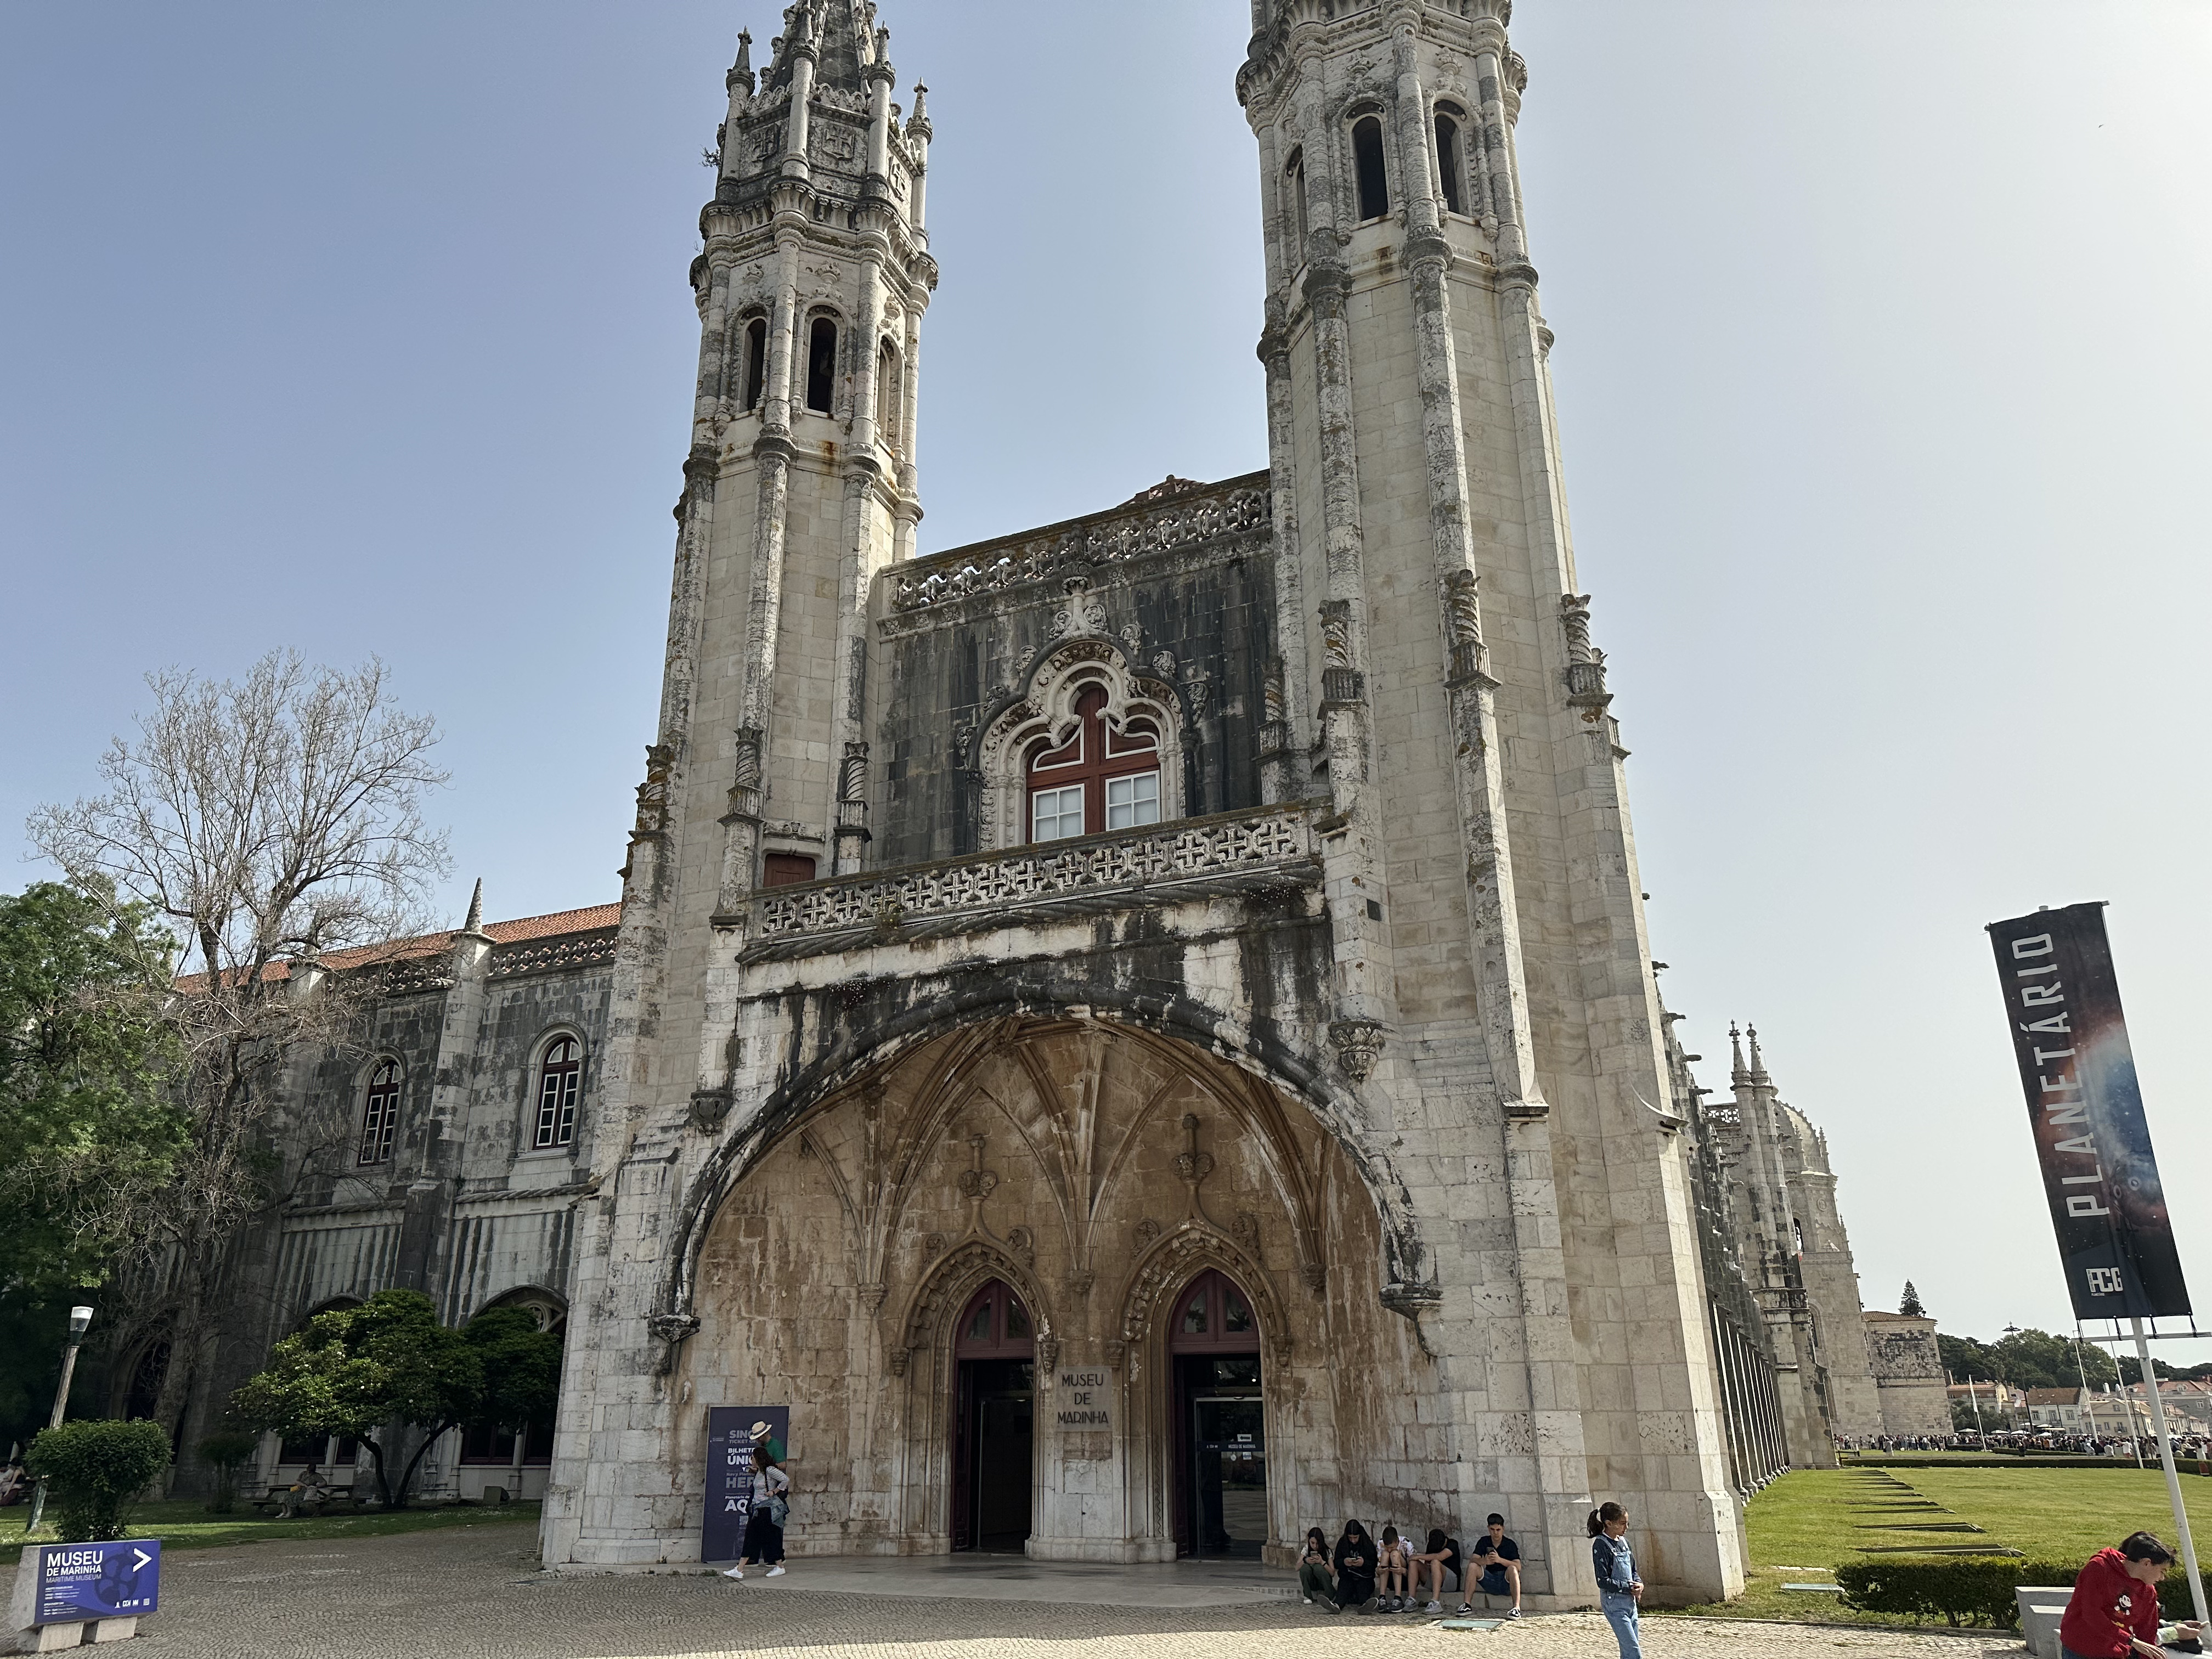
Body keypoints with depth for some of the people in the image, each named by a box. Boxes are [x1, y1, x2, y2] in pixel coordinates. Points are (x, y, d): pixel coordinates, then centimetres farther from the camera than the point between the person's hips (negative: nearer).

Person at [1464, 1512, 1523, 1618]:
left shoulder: (1510, 1544, -3)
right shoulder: (1484, 1542, 5)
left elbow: (1518, 1566, -17)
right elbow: (1473, 1560, -9)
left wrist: (1499, 1560, -33)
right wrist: (1484, 1561, -33)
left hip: (1506, 1583, -3)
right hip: (1490, 1582, 3)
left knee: (1512, 1569, -32)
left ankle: (1516, 1608, -41)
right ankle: (1467, 1605, -25)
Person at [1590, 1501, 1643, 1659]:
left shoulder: (1623, 1541, 9)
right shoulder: (1601, 1544, -15)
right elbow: (1603, 1581, -18)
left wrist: (1639, 1584, -2)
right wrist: (1630, 1587, -15)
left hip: (1630, 1602, 8)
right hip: (1614, 1603, -8)